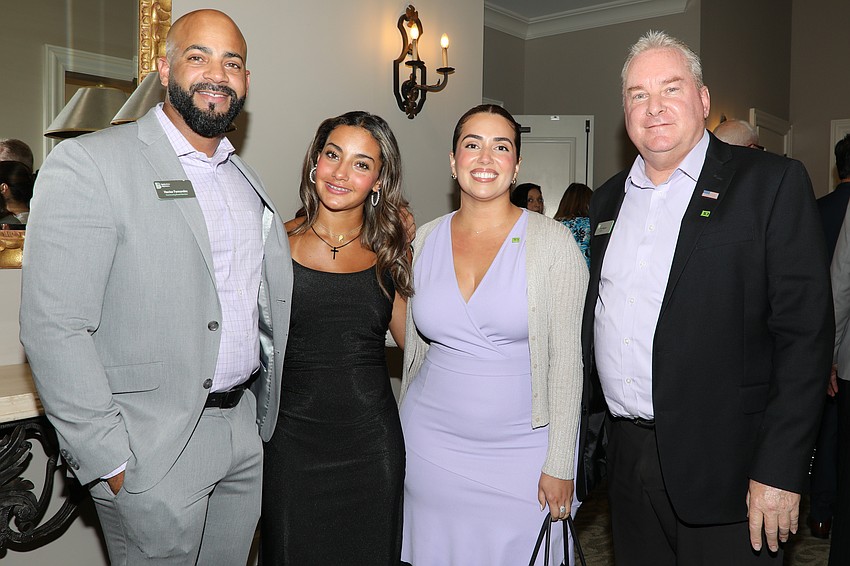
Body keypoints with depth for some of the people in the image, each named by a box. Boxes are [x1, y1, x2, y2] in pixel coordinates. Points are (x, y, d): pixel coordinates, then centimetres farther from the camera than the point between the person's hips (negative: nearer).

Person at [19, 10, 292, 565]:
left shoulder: (246, 178, 11)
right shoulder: (88, 163, -12)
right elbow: (54, 328, -17)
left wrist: (266, 413, 12)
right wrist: (110, 459, -17)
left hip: (245, 432, 6)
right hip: (153, 450, -6)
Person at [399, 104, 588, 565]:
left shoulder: (553, 242, -8)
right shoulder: (425, 239, 2)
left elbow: (567, 359, -8)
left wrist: (559, 465, -9)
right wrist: (402, 440, 14)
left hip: (523, 449, -3)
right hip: (432, 445, 3)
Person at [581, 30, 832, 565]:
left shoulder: (773, 183, -6)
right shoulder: (608, 199, 10)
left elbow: (805, 333, -11)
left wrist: (780, 470, -15)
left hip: (723, 465, -5)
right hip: (626, 456, 5)